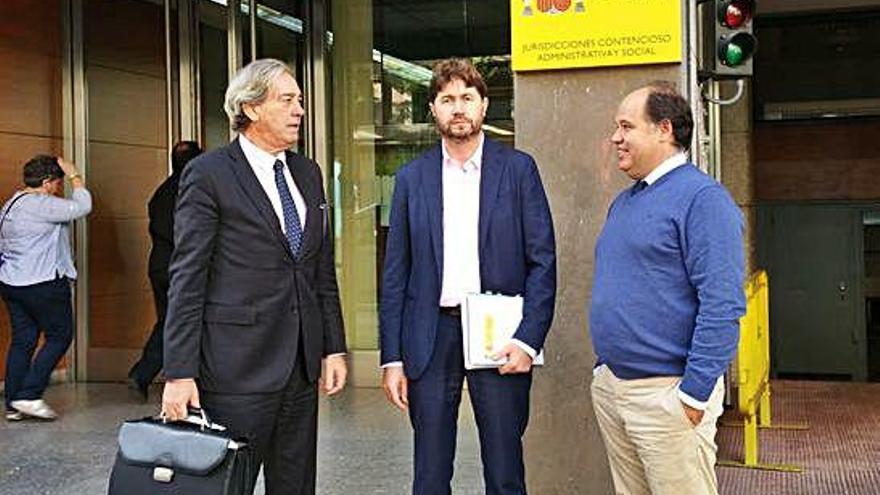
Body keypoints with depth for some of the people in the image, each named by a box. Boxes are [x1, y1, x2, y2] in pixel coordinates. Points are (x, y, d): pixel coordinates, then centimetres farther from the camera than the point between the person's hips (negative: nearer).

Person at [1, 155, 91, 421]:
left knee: (22, 340, 11)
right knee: (59, 336, 1)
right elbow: (82, 207, -17)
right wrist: (75, 176, -6)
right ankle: (29, 395, -4)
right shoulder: (41, 205, -15)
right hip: (43, 284, -9)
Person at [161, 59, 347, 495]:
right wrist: (179, 373, -14)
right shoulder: (208, 174, -6)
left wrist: (334, 347, 11)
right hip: (238, 369, -6)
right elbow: (187, 279, -10)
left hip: (301, 366, 6)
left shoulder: (308, 173, 13)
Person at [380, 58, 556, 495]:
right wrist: (392, 358, 2)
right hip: (431, 335, 2)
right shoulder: (412, 177, 7)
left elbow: (543, 260, 0)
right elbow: (395, 274, 7)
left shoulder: (518, 169, 3)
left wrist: (528, 339, -11)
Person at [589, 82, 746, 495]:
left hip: (667, 392, -8)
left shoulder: (702, 198, -12)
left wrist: (694, 394, -21)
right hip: (609, 385, 8)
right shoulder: (623, 202, 15)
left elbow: (722, 305, -19)